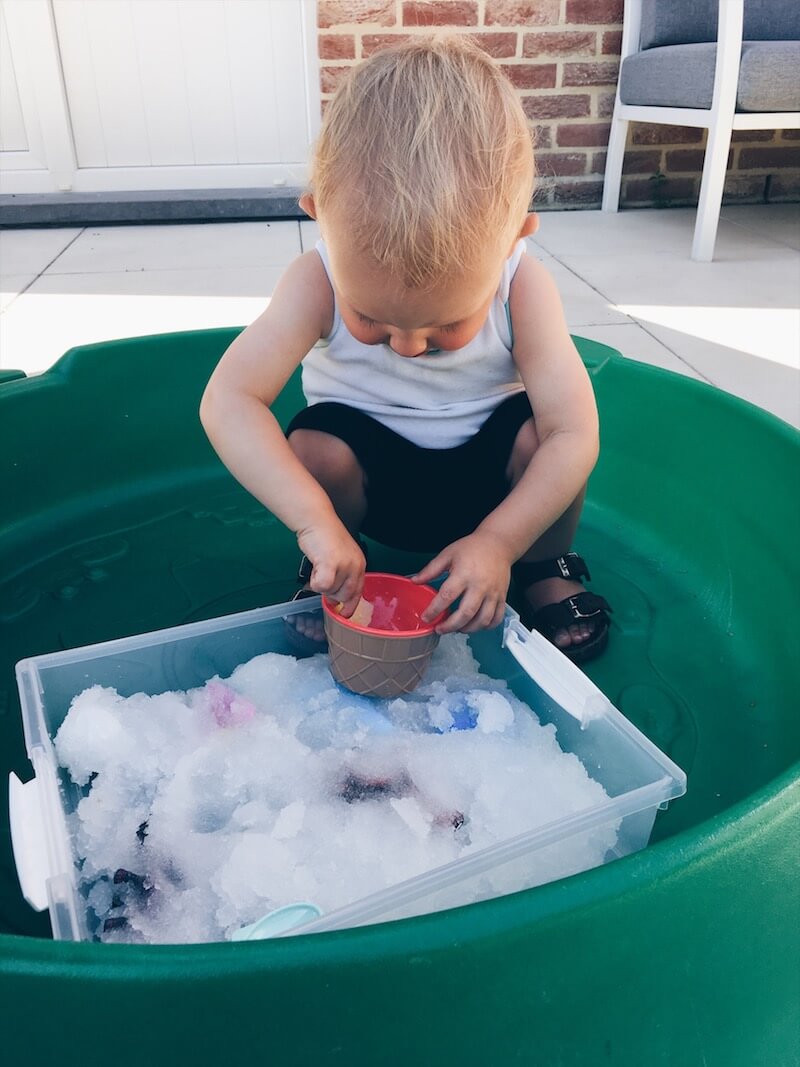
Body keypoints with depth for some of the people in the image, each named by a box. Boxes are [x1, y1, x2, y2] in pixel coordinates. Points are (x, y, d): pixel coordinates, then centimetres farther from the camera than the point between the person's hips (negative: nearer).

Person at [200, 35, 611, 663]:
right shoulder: (319, 283, -26)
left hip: (487, 471, 1)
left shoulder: (524, 288, -25)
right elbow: (227, 402, -34)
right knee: (312, 447, -29)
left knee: (543, 429, -28)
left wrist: (498, 542, -36)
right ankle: (330, 581, 3)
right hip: (371, 467, 0)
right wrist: (315, 520, -44)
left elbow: (575, 434, -28)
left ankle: (546, 570, 2)